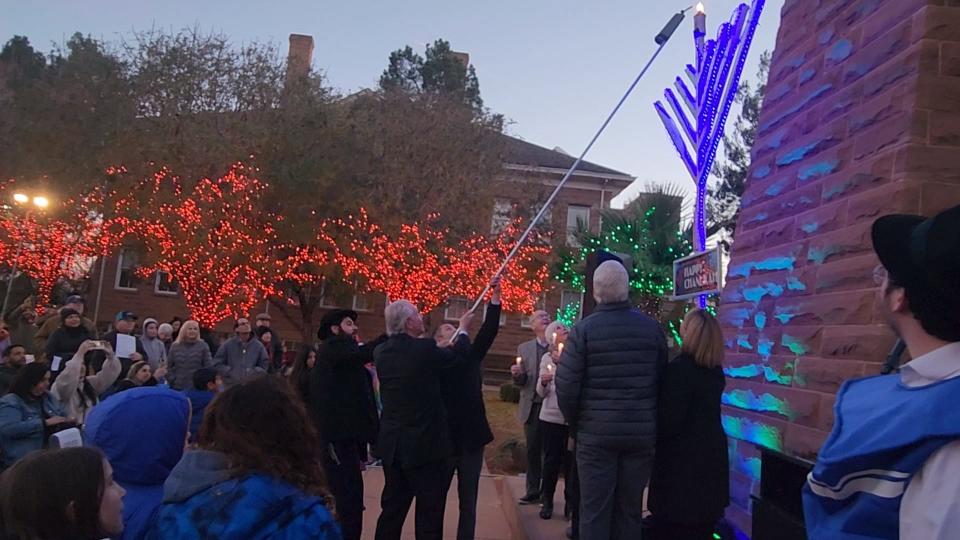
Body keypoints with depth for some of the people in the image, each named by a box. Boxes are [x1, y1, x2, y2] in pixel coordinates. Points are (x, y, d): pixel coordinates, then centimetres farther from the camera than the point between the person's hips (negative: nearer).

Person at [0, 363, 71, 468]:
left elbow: (63, 417, 29)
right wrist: (45, 422, -19)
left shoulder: (48, 397, 19)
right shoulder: (10, 402, -2)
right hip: (25, 459, -6)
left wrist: (69, 421, 4)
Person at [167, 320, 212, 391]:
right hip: (178, 387, 3)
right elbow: (168, 366, 12)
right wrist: (173, 380, 1)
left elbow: (209, 366, -2)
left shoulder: (203, 346, 1)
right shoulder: (175, 346, 9)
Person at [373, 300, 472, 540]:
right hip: (424, 443, -6)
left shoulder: (381, 351, 2)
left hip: (392, 443, 7)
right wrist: (463, 329, 19)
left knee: (392, 509, 16)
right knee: (429, 512, 4)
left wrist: (447, 344, 26)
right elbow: (458, 354, 1)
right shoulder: (424, 349, -18)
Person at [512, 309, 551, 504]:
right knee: (532, 450, 9)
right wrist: (517, 374, -13)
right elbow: (520, 382, 9)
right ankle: (533, 491, 20)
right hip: (532, 406, 3)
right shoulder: (524, 348, 10)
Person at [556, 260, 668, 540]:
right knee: (629, 511, 14)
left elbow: (566, 384, -12)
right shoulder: (652, 327, -1)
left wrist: (574, 420, 5)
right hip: (641, 433, 3)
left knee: (594, 512, 6)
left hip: (596, 433, -3)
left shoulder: (584, 329, -10)